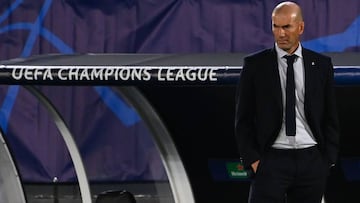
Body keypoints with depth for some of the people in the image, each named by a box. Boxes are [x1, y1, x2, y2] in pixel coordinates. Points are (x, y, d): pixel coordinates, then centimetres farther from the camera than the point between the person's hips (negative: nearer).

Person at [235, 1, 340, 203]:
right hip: (271, 161, -2)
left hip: (312, 161, 2)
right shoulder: (255, 65, 2)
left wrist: (328, 159, 3)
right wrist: (252, 159, -5)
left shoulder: (322, 65, 7)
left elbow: (331, 117, 11)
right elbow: (243, 118, 4)